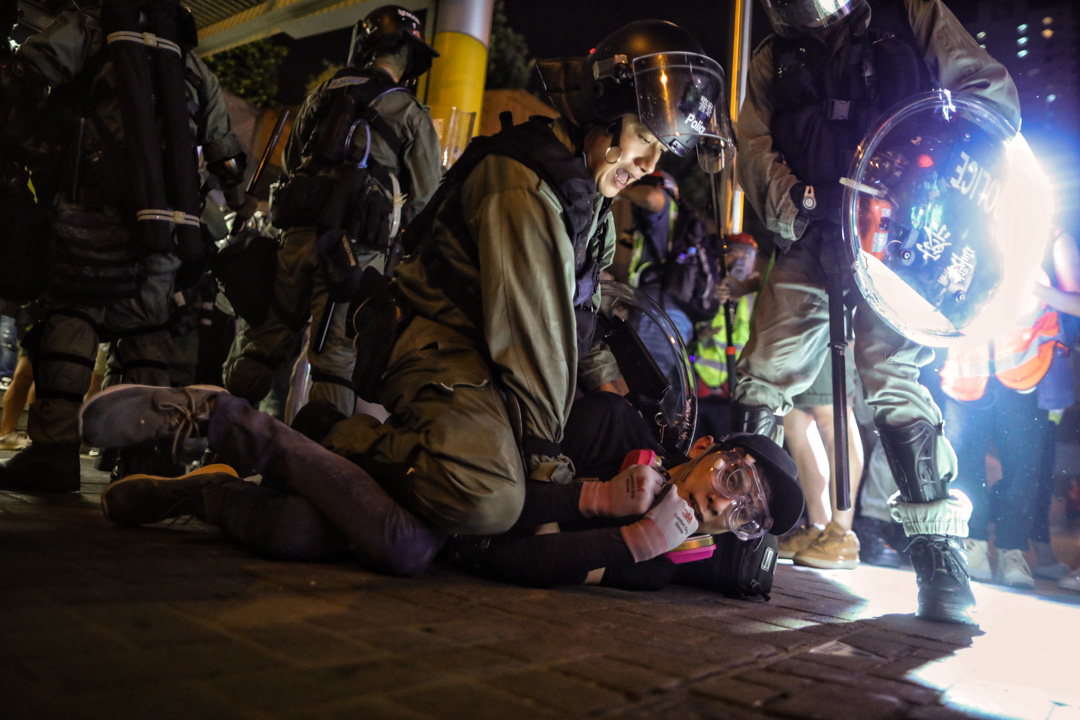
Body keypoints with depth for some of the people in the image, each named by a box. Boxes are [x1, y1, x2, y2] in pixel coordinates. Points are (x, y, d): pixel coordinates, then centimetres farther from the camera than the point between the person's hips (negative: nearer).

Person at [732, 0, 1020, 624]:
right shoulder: (775, 58, 20)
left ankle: (942, 557, -9)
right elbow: (755, 145, 9)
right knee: (763, 374, -4)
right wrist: (792, 205, -10)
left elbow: (992, 90, 5)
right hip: (809, 239, 4)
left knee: (894, 379, -17)